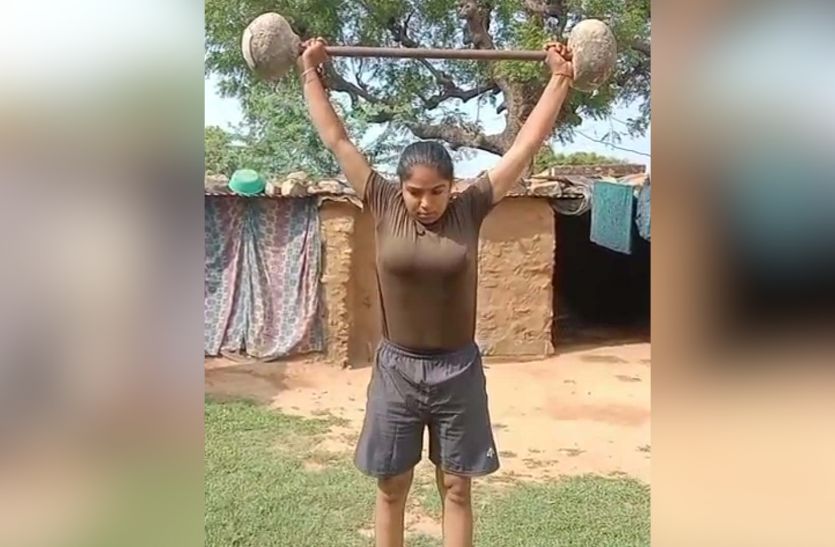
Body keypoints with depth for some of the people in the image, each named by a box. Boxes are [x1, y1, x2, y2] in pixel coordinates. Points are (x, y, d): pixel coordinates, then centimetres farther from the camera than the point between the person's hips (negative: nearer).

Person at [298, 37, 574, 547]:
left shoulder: (470, 210, -6)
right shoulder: (385, 207, -5)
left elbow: (527, 144, -3)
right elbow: (336, 139, 1)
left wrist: (561, 79, -1)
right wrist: (310, 72, 7)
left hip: (458, 370, 0)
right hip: (396, 369, 0)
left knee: (457, 489, 13)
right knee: (391, 488, 13)